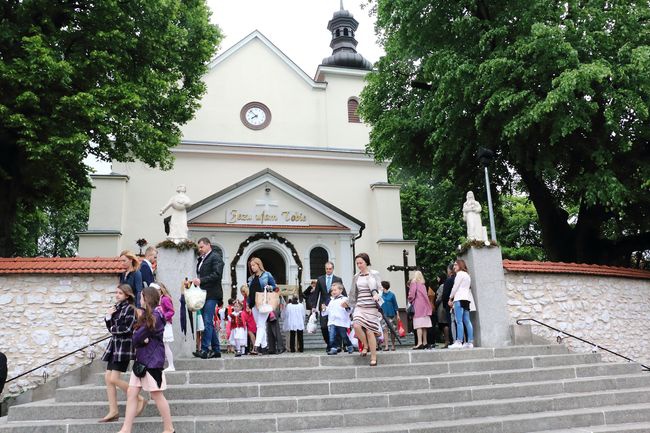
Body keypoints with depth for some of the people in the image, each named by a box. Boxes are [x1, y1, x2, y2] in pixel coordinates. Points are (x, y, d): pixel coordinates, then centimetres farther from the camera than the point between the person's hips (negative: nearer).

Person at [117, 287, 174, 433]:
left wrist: (139, 338, 3)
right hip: (141, 360, 9)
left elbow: (136, 338, -18)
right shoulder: (146, 316, 17)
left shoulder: (155, 316, -15)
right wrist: (143, 339, -10)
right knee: (131, 393, 6)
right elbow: (136, 339, 10)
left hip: (152, 360, -9)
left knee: (156, 394, -2)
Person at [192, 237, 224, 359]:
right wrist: (195, 281, 8)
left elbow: (217, 274, -15)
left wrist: (201, 280, -19)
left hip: (211, 295, -9)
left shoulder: (215, 257, -4)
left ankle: (205, 350, -13)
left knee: (207, 322, -12)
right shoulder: (201, 259, 21)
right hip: (203, 294, 9)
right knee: (209, 323, 10)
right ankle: (216, 350, 16)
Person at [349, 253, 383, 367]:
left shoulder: (374, 274, 2)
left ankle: (373, 357, 9)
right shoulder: (356, 277, 13)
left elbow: (378, 288, -6)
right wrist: (349, 303, 23)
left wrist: (376, 294, -27)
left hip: (371, 306, -3)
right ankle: (365, 345, 8)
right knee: (356, 326, -20)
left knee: (369, 331, -6)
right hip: (360, 305, 3)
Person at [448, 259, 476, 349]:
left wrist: (450, 298, 0)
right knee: (467, 321, 4)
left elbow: (455, 287, -7)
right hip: (467, 299, 9)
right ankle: (470, 342, 1)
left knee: (459, 321, -14)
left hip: (460, 298, -9)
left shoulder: (460, 274, -3)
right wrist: (453, 298, 15)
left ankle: (458, 342, -19)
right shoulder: (467, 275, 24)